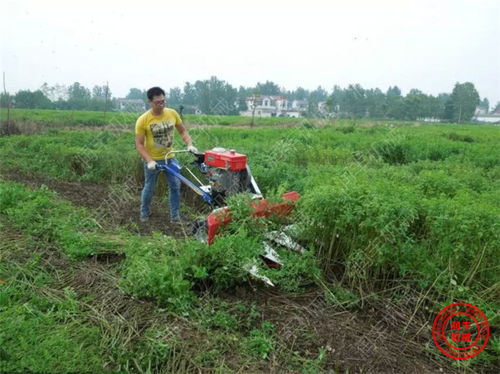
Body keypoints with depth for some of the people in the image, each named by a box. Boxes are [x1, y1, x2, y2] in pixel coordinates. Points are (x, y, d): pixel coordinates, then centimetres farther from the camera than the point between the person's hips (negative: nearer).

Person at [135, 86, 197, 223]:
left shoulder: (172, 113, -8)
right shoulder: (143, 120, -17)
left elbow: (182, 131, 4)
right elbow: (139, 144, -15)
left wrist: (189, 144, -13)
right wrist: (149, 160, -25)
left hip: (170, 158, 3)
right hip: (153, 160, -2)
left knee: (175, 185, -1)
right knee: (149, 188, 11)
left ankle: (175, 215, 12)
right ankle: (144, 213, 33)